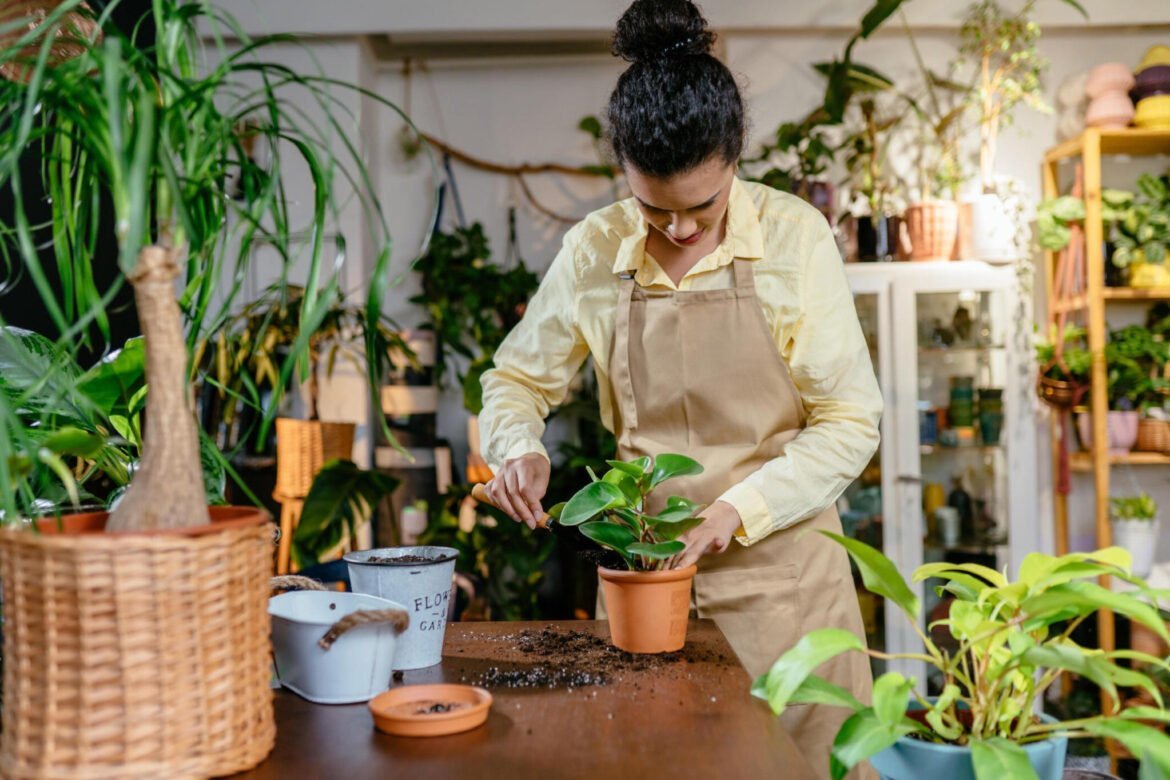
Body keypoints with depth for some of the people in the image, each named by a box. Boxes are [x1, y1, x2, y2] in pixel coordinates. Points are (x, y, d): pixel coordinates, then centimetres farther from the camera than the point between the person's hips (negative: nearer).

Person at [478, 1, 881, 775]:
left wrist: (737, 510, -18)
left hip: (781, 562, -1)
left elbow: (851, 420, -8)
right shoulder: (593, 251, -5)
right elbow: (517, 378, 8)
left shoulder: (794, 236, -10)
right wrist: (518, 450, -13)